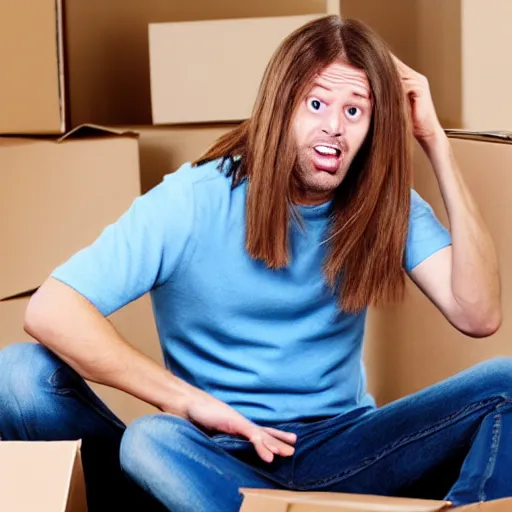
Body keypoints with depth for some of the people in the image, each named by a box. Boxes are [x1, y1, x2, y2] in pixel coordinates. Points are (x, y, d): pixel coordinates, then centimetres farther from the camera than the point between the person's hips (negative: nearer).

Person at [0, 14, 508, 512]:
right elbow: (50, 310, -17)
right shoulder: (195, 201, -8)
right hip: (221, 452, -2)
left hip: (342, 454, 2)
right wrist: (188, 401, -22)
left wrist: (437, 143, -13)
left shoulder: (384, 207, 1)